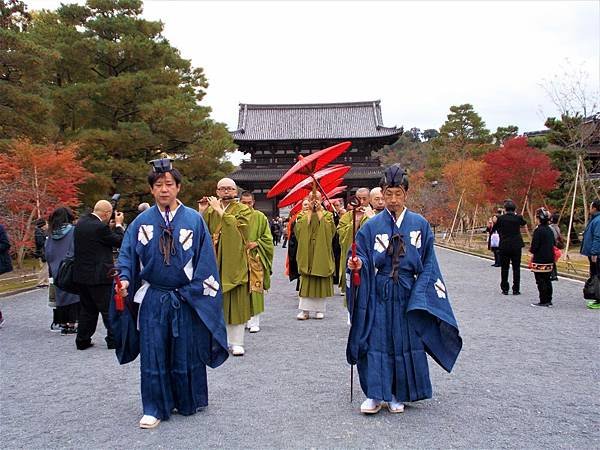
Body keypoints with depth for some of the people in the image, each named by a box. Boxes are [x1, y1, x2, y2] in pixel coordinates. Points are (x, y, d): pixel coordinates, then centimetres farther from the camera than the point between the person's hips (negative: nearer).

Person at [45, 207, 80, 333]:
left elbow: (47, 254, 11)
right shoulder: (74, 231, -7)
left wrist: (52, 272, 19)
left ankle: (64, 323, 13)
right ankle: (72, 323, -2)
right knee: (74, 294, 1)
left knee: (61, 295, 11)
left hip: (57, 273, 4)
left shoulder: (52, 235, 7)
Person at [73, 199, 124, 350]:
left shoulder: (81, 222, 5)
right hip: (98, 275, -8)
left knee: (87, 309, 16)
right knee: (109, 309, 3)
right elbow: (119, 241, -11)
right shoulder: (100, 227, -20)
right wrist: (118, 224, 2)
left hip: (81, 274, 8)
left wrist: (112, 225, 11)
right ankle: (114, 340, 9)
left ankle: (82, 340, 20)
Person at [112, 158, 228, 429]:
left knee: (186, 353, 10)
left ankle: (189, 402, 29)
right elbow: (127, 254, 4)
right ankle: (154, 409, 17)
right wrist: (125, 279, -14)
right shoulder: (142, 222, 2)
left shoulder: (194, 220, -2)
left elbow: (205, 260, -2)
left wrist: (193, 293, -8)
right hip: (151, 299, 1)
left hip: (186, 300, -1)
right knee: (152, 354, 4)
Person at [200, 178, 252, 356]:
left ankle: (237, 342, 8)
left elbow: (236, 226, -19)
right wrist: (202, 212, -10)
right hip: (214, 263, 3)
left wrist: (219, 209, -16)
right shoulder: (210, 209, 11)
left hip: (235, 263, -3)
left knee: (236, 302, 0)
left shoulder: (244, 209, 0)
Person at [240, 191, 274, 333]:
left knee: (255, 289, -4)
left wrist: (256, 243, -10)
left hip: (255, 258, -1)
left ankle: (254, 321, 3)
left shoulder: (260, 217, 3)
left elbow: (267, 238, 5)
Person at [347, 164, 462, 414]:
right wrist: (357, 264, -23)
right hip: (379, 293, -1)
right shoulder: (371, 226, 0)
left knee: (406, 342, 6)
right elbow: (363, 259, 0)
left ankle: (398, 395, 20)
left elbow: (428, 263, 3)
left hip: (409, 293, 1)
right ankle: (376, 395, 11)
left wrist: (420, 294, -6)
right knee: (377, 341, 0)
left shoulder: (420, 225, 2)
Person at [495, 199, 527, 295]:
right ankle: (516, 289, 6)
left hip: (504, 246, 0)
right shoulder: (518, 218, -5)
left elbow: (498, 230, 2)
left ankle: (505, 289, 9)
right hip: (516, 246, 0)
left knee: (504, 268, 7)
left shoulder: (500, 218, -6)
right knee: (516, 268, 6)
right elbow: (524, 223, 16)